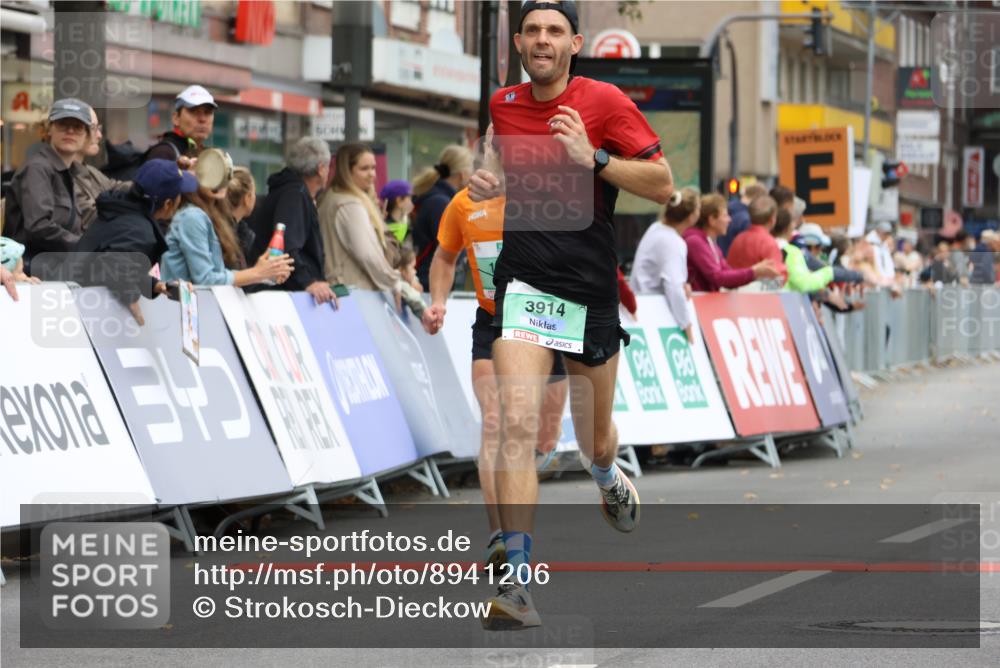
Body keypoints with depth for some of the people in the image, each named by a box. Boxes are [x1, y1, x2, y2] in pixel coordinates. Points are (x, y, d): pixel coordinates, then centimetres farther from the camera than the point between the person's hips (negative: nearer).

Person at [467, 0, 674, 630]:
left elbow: (663, 185, -8)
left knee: (595, 443, 14)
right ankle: (519, 583, -22)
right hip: (524, 285, 1)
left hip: (592, 290, -1)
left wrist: (595, 158, -21)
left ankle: (609, 478, 55)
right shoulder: (502, 105, 6)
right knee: (518, 424, -19)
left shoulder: (605, 102, -6)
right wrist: (490, 185, 4)